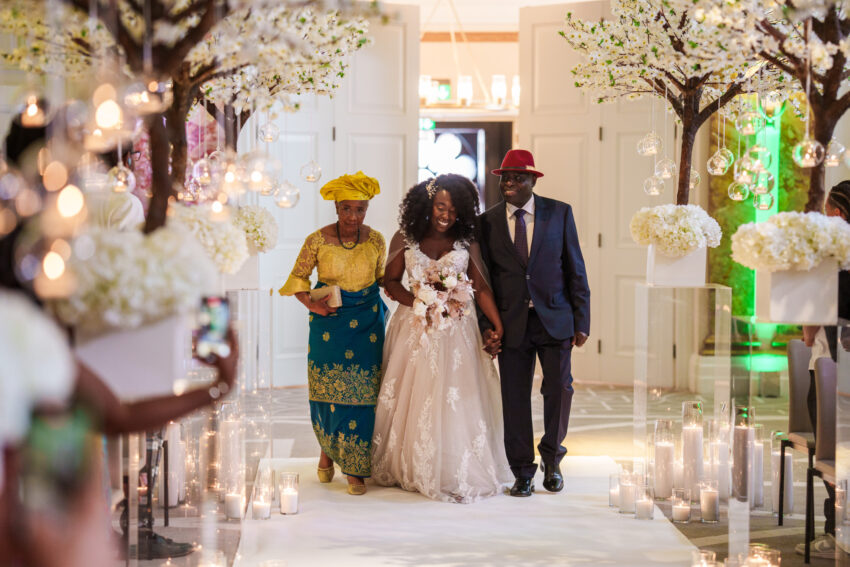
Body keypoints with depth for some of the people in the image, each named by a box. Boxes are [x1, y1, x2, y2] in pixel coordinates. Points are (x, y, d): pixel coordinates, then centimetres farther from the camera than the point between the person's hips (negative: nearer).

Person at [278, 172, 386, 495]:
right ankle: (327, 449, 32)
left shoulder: (376, 241, -1)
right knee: (326, 387, 5)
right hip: (328, 321, -1)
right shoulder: (318, 240, -6)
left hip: (367, 322, 1)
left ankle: (355, 469, 7)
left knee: (361, 391, -2)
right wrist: (311, 304, -11)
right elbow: (298, 276, 3)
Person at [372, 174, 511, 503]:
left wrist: (499, 328, -5)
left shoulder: (466, 243, 3)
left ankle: (458, 473, 4)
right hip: (416, 328, 0)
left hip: (456, 331, 0)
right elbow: (391, 282, 3)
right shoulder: (405, 240, 2)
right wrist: (420, 303, -11)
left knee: (457, 399, -4)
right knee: (414, 398, 4)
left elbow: (481, 288, 1)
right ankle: (411, 468, 16)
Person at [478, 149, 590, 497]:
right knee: (515, 397, 2)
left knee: (559, 389, -3)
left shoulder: (559, 213, 2)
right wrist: (486, 326, -3)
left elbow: (575, 269, 2)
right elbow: (483, 279, 5)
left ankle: (551, 458, 22)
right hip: (512, 323, 0)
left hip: (555, 318, 0)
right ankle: (523, 472, 15)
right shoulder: (488, 222, 4)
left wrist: (581, 322, -2)